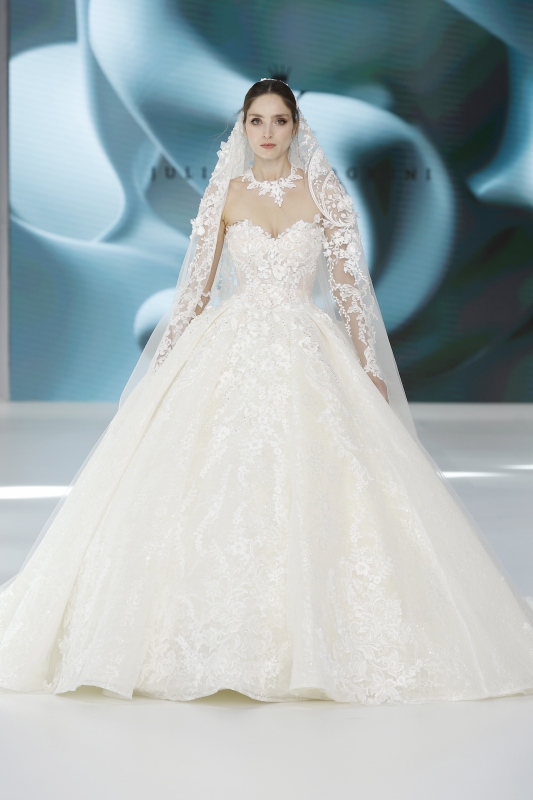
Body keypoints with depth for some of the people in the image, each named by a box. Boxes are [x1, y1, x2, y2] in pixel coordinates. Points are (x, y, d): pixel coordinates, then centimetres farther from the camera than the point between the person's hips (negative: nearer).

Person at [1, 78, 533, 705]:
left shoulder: (322, 190, 5)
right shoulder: (225, 194, 6)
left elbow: (349, 282, 4)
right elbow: (197, 286, 8)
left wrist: (370, 365, -1)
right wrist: (167, 365, 5)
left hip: (308, 353, 0)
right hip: (231, 349, 1)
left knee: (314, 487, -10)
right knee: (217, 485, -9)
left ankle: (313, 636, 4)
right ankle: (224, 637, 2)